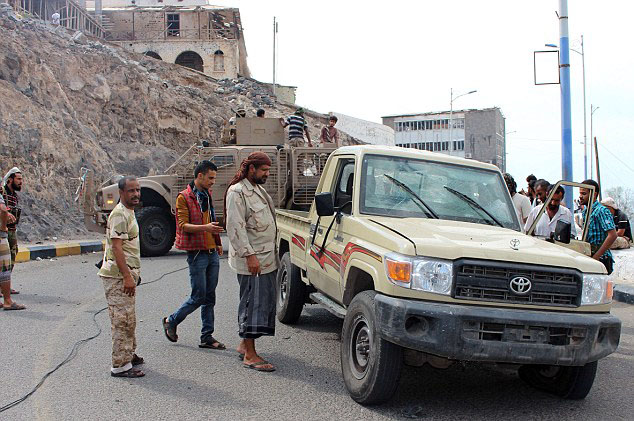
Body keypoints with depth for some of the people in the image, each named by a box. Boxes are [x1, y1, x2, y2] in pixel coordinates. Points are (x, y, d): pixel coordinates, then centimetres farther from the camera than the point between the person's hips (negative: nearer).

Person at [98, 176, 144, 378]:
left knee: (128, 318, 20)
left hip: (127, 273, 10)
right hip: (118, 275, -10)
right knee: (122, 319, -7)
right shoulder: (119, 214, -16)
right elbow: (116, 247, -22)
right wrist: (127, 276, -25)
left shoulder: (128, 212, 16)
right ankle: (120, 366, -2)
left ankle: (129, 354, 33)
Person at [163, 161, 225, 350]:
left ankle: (207, 337, 13)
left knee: (209, 297, 7)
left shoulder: (207, 195, 17)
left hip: (212, 253, 7)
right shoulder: (184, 197, -7)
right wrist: (205, 227, -28)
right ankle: (171, 321, 17)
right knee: (198, 296, -4)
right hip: (197, 254, -7)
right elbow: (183, 225, -15)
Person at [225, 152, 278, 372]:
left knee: (266, 302, 12)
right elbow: (235, 227, -18)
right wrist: (249, 255, -22)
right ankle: (250, 355, -2)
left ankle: (245, 344, 24)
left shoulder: (259, 190, 19)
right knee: (253, 303, -7)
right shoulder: (237, 192, -11)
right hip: (251, 259, -9)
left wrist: (273, 251, 22)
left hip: (267, 258, 9)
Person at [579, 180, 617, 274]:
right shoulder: (585, 211, 16)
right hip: (588, 256, 8)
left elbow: (612, 235, -20)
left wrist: (596, 256, -22)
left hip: (601, 259, -8)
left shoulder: (602, 211, -12)